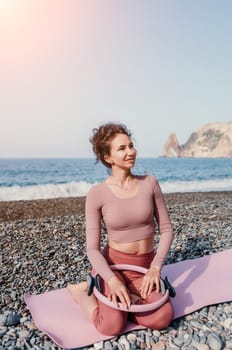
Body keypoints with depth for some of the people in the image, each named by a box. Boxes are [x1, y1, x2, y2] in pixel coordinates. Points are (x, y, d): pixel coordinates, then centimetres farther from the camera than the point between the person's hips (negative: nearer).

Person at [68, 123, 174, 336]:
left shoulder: (149, 183, -6)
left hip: (144, 267, 3)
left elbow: (166, 229, -1)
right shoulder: (97, 194, -13)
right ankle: (82, 290, 7)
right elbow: (93, 248, -10)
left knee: (162, 319, -22)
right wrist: (112, 280, -25)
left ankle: (120, 299, 6)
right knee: (112, 326, -22)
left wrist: (155, 267, -12)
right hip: (113, 264, -2)